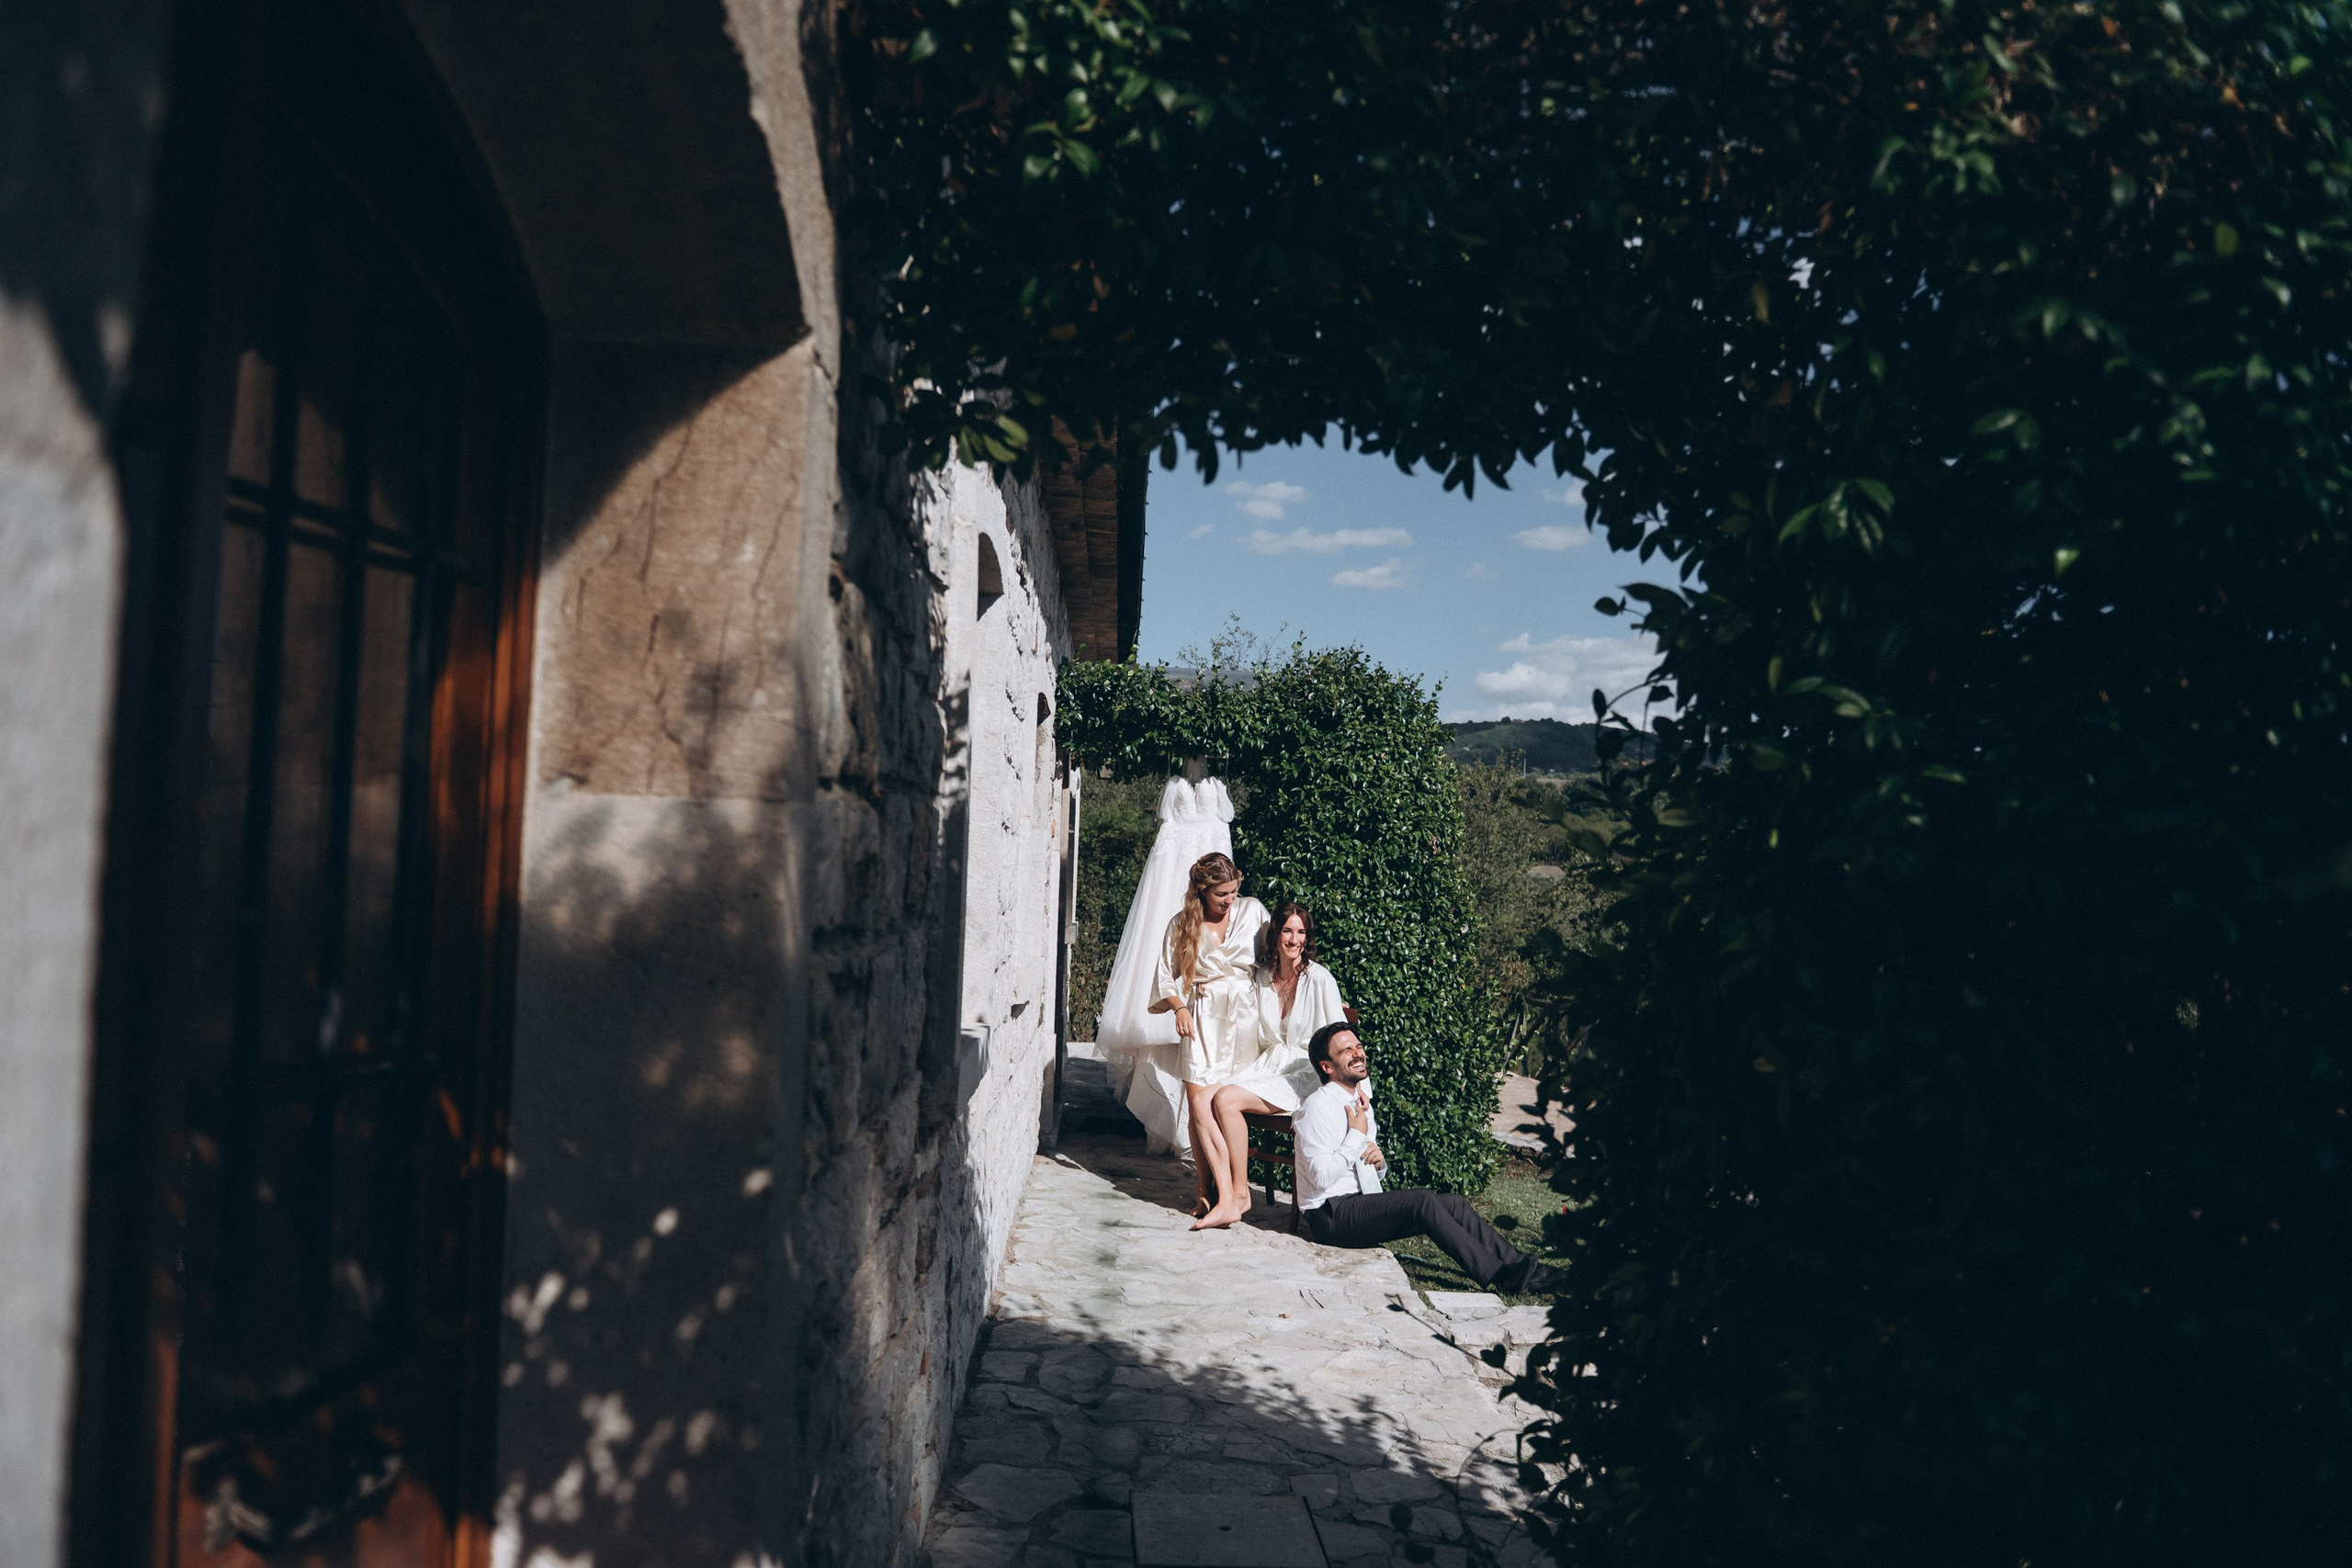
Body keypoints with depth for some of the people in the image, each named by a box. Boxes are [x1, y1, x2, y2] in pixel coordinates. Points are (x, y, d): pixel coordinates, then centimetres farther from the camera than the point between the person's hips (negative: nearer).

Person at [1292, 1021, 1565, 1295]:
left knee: (1454, 1204, -8)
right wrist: (1357, 1134, -14)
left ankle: (1520, 1266, -11)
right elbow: (1321, 1177, -22)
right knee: (1422, 1200, -27)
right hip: (1331, 1216, -9)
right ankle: (1503, 1278, -26)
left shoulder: (1361, 1103, 16)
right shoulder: (1318, 1107, -12)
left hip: (1361, 1205, 9)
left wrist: (1378, 1161, -1)